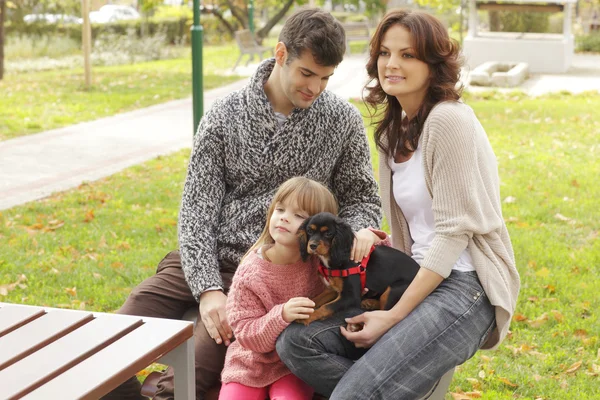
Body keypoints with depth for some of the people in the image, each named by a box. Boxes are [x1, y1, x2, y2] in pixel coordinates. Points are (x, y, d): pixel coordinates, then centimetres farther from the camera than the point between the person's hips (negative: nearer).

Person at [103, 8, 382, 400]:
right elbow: (197, 209, -3)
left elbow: (361, 196, 10)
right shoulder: (225, 116, 1)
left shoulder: (343, 120, 1)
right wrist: (208, 288, -15)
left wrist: (358, 231, -14)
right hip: (206, 260, 2)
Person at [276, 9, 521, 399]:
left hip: (465, 288, -8)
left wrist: (395, 316, -16)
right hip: (419, 280, 8)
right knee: (296, 342, -12)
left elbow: (454, 232, -15)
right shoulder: (395, 131, 15)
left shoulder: (448, 120, -12)